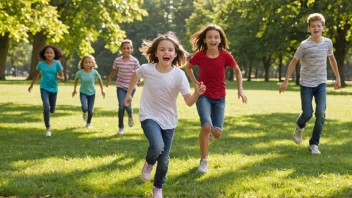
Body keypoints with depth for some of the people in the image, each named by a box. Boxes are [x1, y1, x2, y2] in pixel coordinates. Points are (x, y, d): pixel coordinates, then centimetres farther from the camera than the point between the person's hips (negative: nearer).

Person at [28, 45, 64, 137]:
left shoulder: (57, 64, -9)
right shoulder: (41, 64, -5)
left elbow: (62, 77, -5)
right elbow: (36, 75, 12)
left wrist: (59, 77, -29)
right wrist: (31, 85, 20)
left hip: (53, 89, 1)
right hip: (44, 88, -1)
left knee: (52, 110, 11)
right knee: (46, 107, -19)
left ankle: (49, 109, 52)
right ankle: (48, 128, -7)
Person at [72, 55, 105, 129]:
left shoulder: (94, 72, -18)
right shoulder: (80, 72, -18)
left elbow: (99, 79, 0)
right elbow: (76, 80, 2)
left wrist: (102, 89, 4)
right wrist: (74, 89, 9)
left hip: (92, 93, 1)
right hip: (83, 92, -1)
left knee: (90, 110, 1)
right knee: (85, 108, -21)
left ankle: (88, 123, 30)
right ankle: (84, 113, 18)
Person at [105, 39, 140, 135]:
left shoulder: (135, 61, -10)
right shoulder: (117, 60, -4)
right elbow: (114, 71, 13)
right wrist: (108, 80, 21)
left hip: (131, 86, -1)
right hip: (120, 86, 1)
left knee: (127, 105, -7)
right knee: (121, 106, -9)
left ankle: (130, 116, 30)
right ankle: (121, 127, 6)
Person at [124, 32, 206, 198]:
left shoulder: (179, 75, -18)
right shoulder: (147, 69, -16)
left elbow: (189, 102, -23)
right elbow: (135, 75, 9)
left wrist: (197, 94, -43)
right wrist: (128, 94, 15)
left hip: (169, 121, 1)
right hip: (149, 117, -1)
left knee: (164, 160, 8)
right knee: (157, 147, -29)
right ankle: (149, 163, 6)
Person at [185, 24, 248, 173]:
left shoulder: (226, 56, -11)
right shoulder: (199, 56, -11)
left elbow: (237, 71, 7)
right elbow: (188, 67, 11)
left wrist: (240, 90, 1)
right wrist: (195, 82, 2)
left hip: (219, 98, 2)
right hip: (203, 96, -1)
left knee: (217, 133, -5)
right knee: (206, 126, -22)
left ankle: (209, 132, 35)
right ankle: (203, 161, -4)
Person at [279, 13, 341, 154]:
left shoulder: (328, 43, -1)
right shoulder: (304, 45, -13)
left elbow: (332, 59, 16)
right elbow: (294, 62, -5)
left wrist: (337, 77, 19)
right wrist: (286, 81, -6)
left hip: (321, 84, 3)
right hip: (306, 84, -2)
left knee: (321, 113, -10)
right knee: (308, 114, -3)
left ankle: (314, 144, 2)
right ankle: (299, 127, 34)